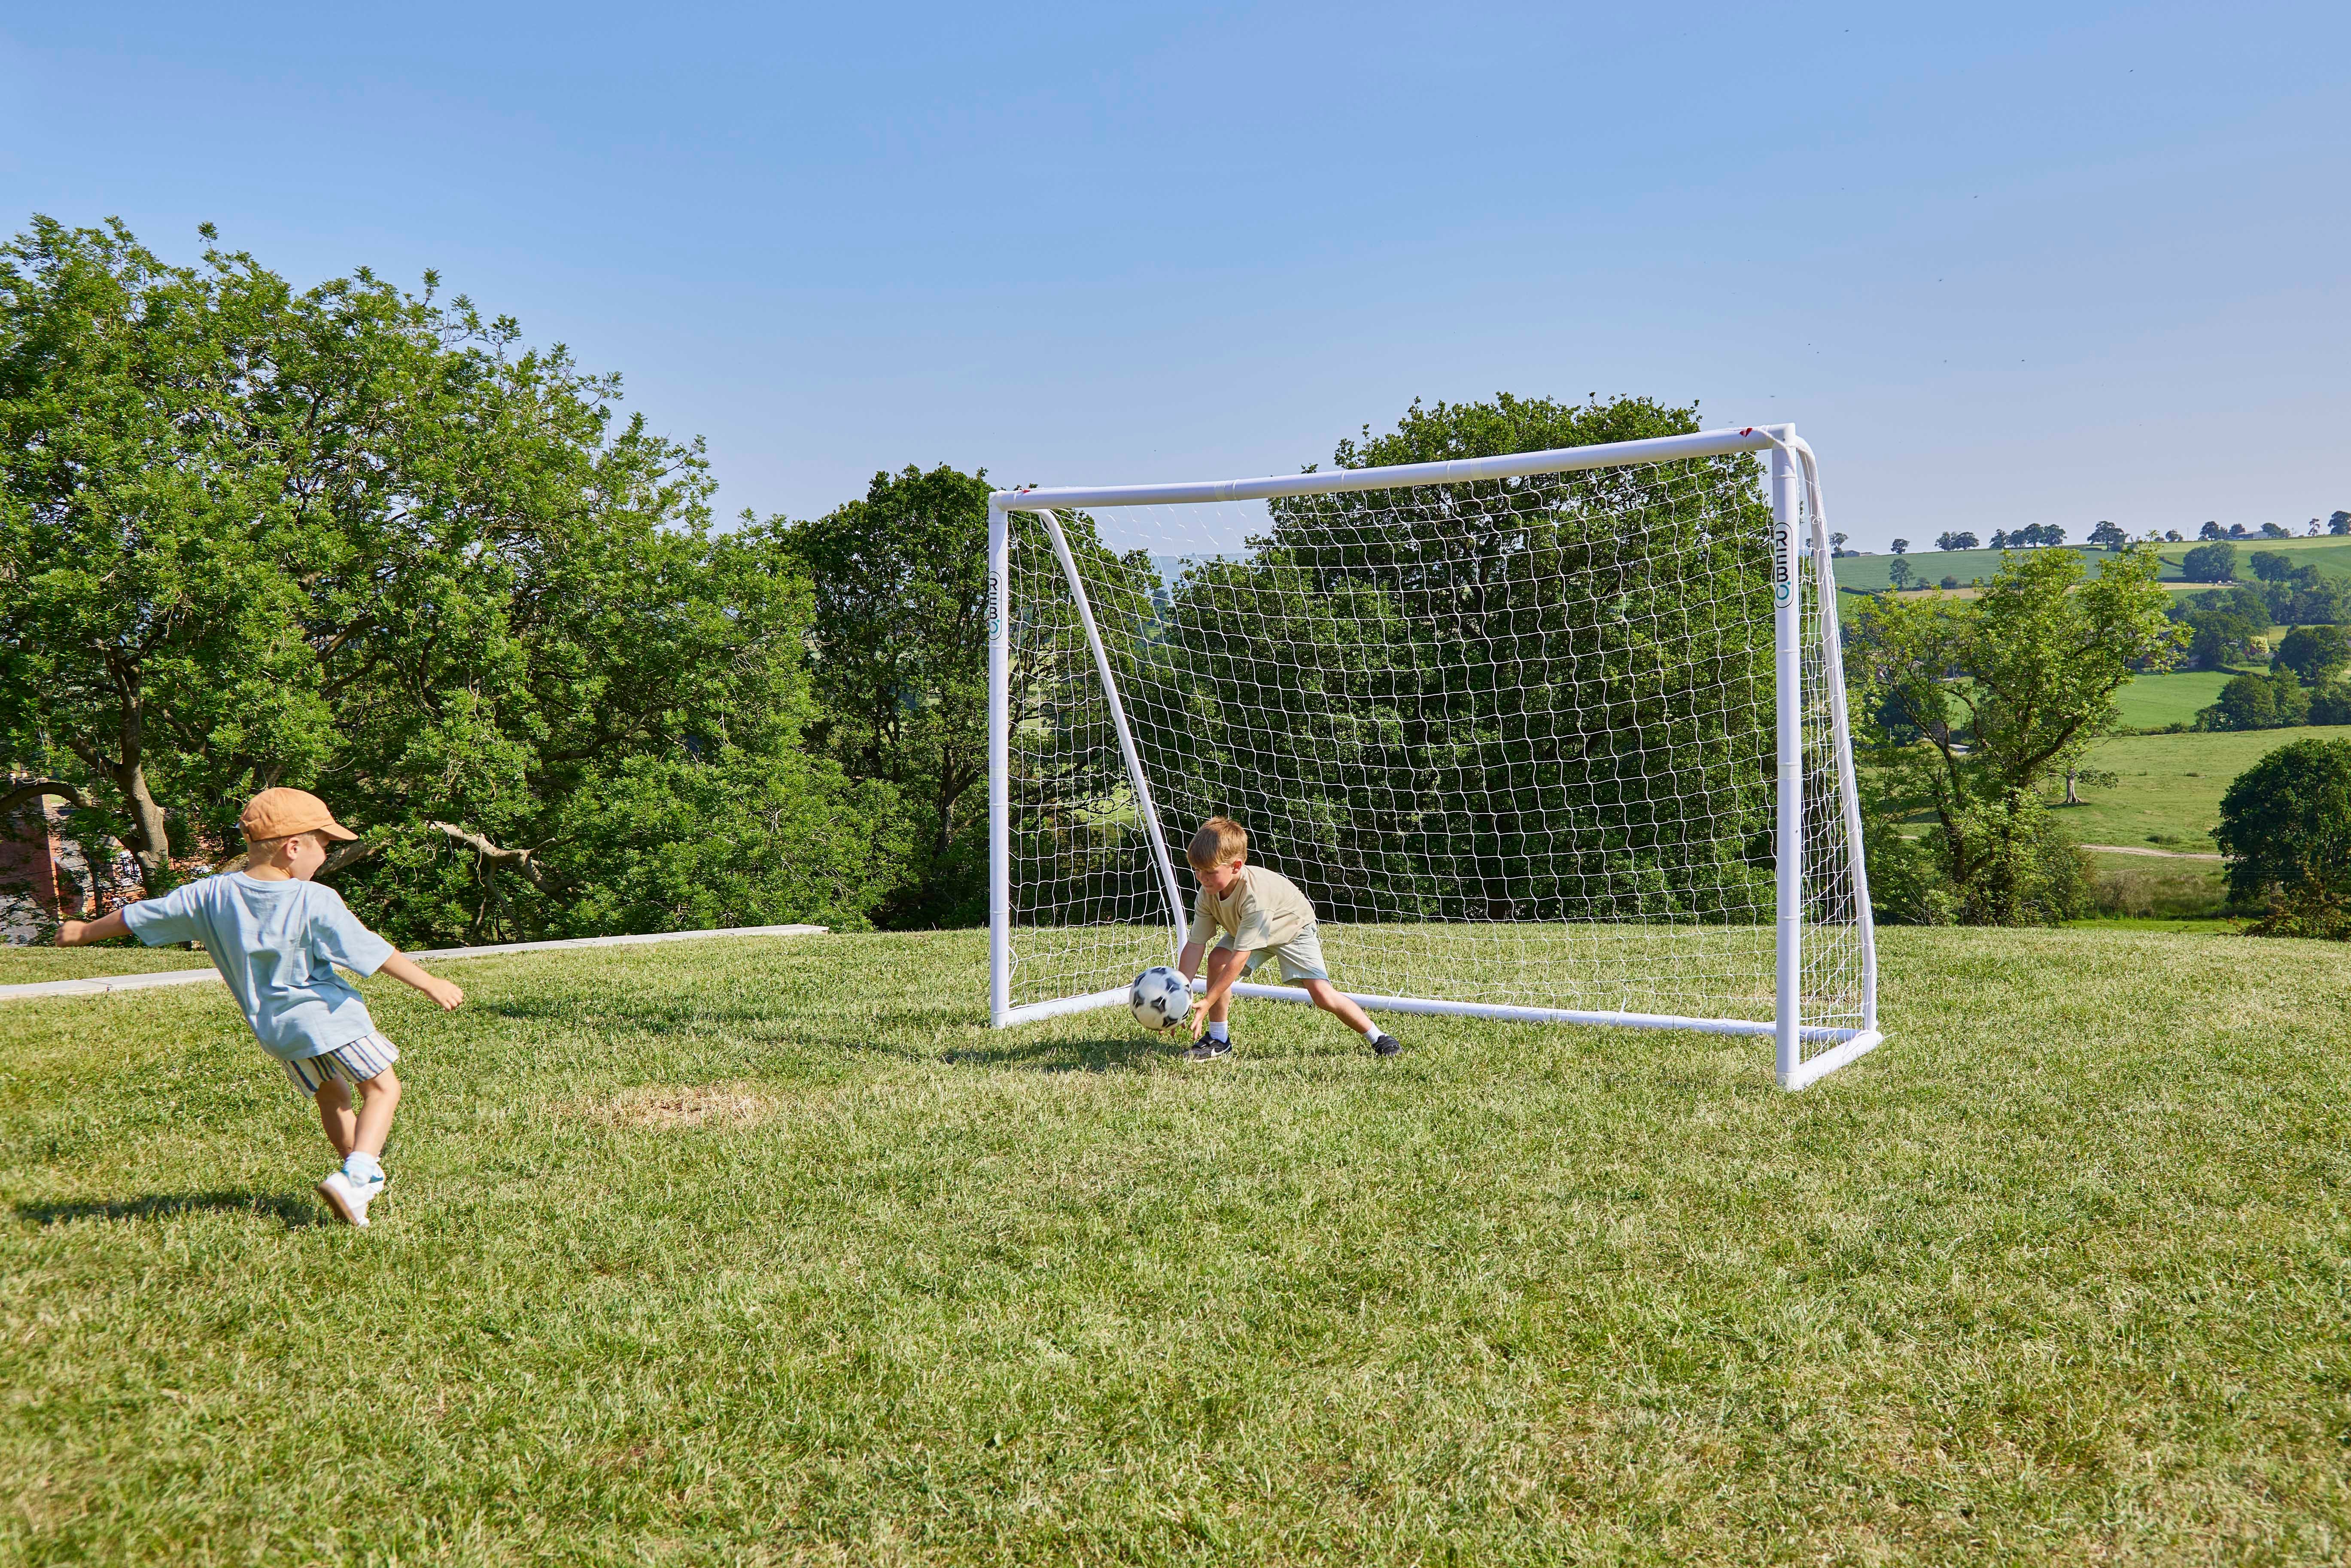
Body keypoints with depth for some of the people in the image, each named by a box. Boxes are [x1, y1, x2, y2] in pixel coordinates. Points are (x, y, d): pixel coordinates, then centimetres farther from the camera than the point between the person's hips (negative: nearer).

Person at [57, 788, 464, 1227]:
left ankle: (366, 1175, 32)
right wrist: (431, 984, -8)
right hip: (330, 1018, -6)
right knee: (382, 1088, 5)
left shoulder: (215, 894, -1)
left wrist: (86, 931, 29)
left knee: (332, 1097, 23)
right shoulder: (316, 901, -18)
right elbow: (373, 952, -16)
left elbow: (138, 915, 11)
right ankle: (353, 1176, -12)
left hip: (273, 1029, 6)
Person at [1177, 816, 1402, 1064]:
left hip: (1293, 927, -6)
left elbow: (1240, 958, -43)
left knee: (1322, 994, -18)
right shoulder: (1208, 893, -24)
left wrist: (1207, 1002, -42)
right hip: (1243, 930, 6)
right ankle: (1218, 1040, -8)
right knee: (1217, 958, -22)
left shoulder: (1255, 895, -44)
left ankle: (1377, 1037, 3)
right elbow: (1194, 946, -21)